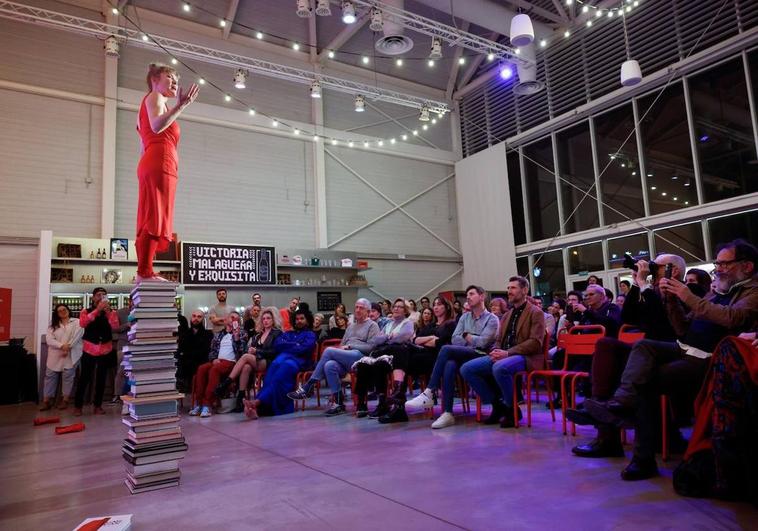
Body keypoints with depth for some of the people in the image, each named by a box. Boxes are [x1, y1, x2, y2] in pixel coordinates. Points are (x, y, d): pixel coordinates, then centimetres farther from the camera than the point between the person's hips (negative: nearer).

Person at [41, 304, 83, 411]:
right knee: (50, 377, 3)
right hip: (55, 356, 3)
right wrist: (62, 345, -18)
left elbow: (77, 336, -8)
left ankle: (65, 400, 10)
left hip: (70, 356, -3)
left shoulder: (77, 322, 5)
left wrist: (67, 348, -16)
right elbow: (49, 339, -2)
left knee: (68, 377, 1)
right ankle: (46, 401, 9)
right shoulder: (53, 324, 11)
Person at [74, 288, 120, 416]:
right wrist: (97, 310, -25)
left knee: (101, 379, 8)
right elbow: (82, 323, -19)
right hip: (89, 350, -2)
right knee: (84, 378, -1)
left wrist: (108, 312, -21)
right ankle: (78, 406, 9)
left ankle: (98, 405, 17)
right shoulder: (85, 311, 2)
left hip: (106, 350, 2)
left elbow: (115, 327, -12)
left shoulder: (111, 312, 5)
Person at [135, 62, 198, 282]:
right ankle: (144, 272, -22)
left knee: (151, 220, 1)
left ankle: (144, 272, -3)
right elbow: (156, 126, -18)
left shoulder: (150, 103, 33)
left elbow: (145, 147, 25)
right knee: (155, 219, -17)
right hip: (159, 162, -10)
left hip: (152, 164, 10)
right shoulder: (155, 97, 5)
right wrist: (180, 105, -23)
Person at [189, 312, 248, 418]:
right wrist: (214, 359, -1)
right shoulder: (218, 335, 25)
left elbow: (242, 350, 1)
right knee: (202, 368, -29)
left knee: (214, 369, -35)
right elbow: (212, 351, 20)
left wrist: (237, 337, -12)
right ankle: (198, 403, -29)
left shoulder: (242, 333, 15)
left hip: (232, 362, -4)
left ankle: (207, 404, -39)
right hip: (217, 361, 4)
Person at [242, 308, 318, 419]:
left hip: (298, 360, -3)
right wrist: (294, 345, 5)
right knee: (276, 364, -35)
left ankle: (258, 402, -51)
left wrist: (286, 347, 7)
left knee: (280, 374, -36)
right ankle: (262, 407, -51)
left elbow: (303, 349, 1)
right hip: (282, 359, 3)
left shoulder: (310, 335, 22)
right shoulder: (288, 333, 35)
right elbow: (277, 344, 14)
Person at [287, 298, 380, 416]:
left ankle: (307, 388, -19)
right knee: (329, 365, -30)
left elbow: (371, 347, -3)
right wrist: (342, 347, 3)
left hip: (360, 356, -6)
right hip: (345, 358, 6)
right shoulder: (351, 326, 32)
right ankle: (339, 404, -24)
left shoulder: (372, 325, 11)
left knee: (329, 351, -25)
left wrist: (350, 346, -7)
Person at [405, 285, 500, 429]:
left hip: (481, 357, -5)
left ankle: (429, 393, -27)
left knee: (446, 349, -29)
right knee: (450, 366, -33)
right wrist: (473, 340, -1)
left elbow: (483, 342, -10)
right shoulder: (464, 317, 22)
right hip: (463, 356, 5)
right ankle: (447, 413, -35)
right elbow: (455, 339, 11)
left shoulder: (492, 319, 5)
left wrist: (466, 336, 5)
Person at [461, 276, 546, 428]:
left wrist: (508, 353, -20)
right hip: (503, 356, 7)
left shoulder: (535, 313, 0)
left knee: (499, 368, -39)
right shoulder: (507, 315, 22)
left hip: (525, 357, -7)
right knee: (466, 368, -11)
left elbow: (535, 342, -11)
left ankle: (512, 409, -13)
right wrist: (496, 351, -3)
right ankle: (497, 404, 2)